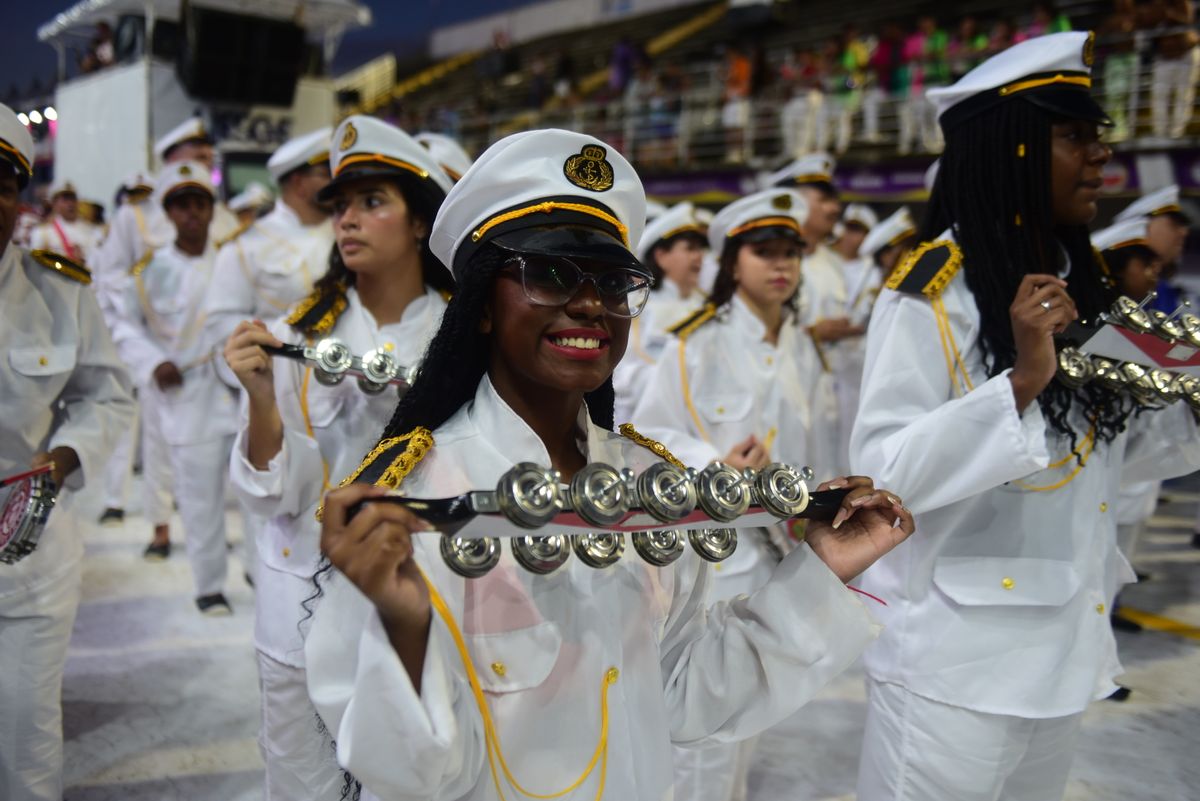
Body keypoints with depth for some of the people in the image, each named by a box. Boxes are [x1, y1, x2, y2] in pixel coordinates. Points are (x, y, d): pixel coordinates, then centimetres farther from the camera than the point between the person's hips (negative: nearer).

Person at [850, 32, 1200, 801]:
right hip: (956, 660, -7)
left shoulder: (1081, 279, 6)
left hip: (1065, 648, 7)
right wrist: (1022, 380, -29)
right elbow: (884, 473, -23)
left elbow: (1109, 448, 11)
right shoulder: (932, 293, -17)